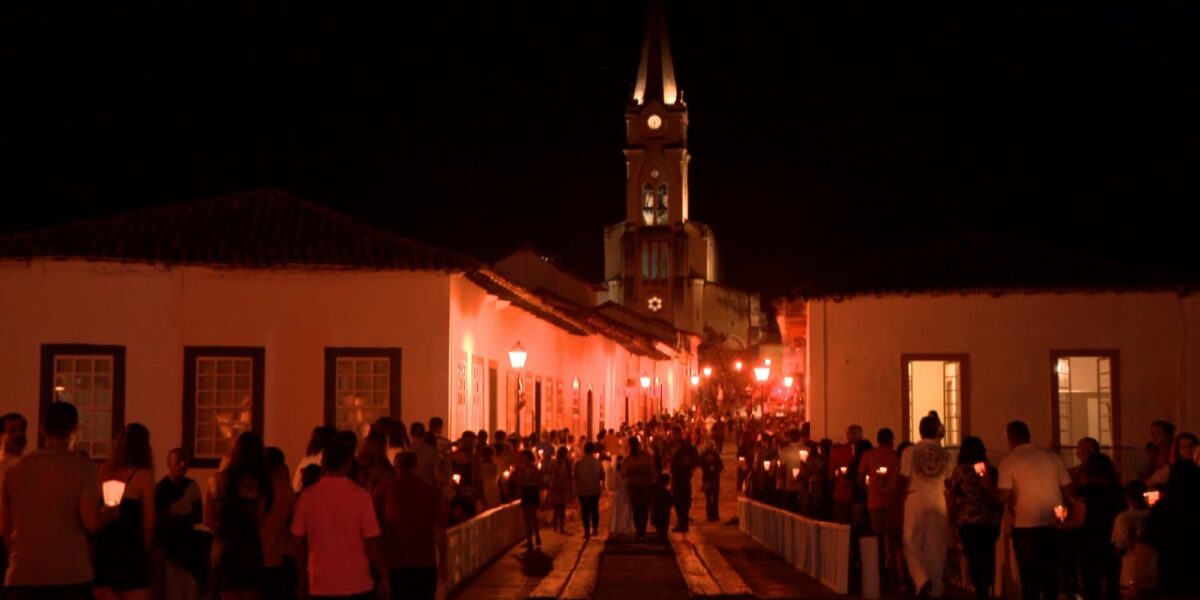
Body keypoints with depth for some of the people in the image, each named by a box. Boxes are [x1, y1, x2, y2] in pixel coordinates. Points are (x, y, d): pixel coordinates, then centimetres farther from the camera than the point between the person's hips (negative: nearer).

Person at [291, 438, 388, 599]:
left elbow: (299, 541, 5)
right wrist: (383, 577, 3)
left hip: (321, 585, 2)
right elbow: (372, 541, -8)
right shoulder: (360, 496, -9)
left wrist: (304, 576, 18)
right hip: (356, 584, -2)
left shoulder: (308, 496, -2)